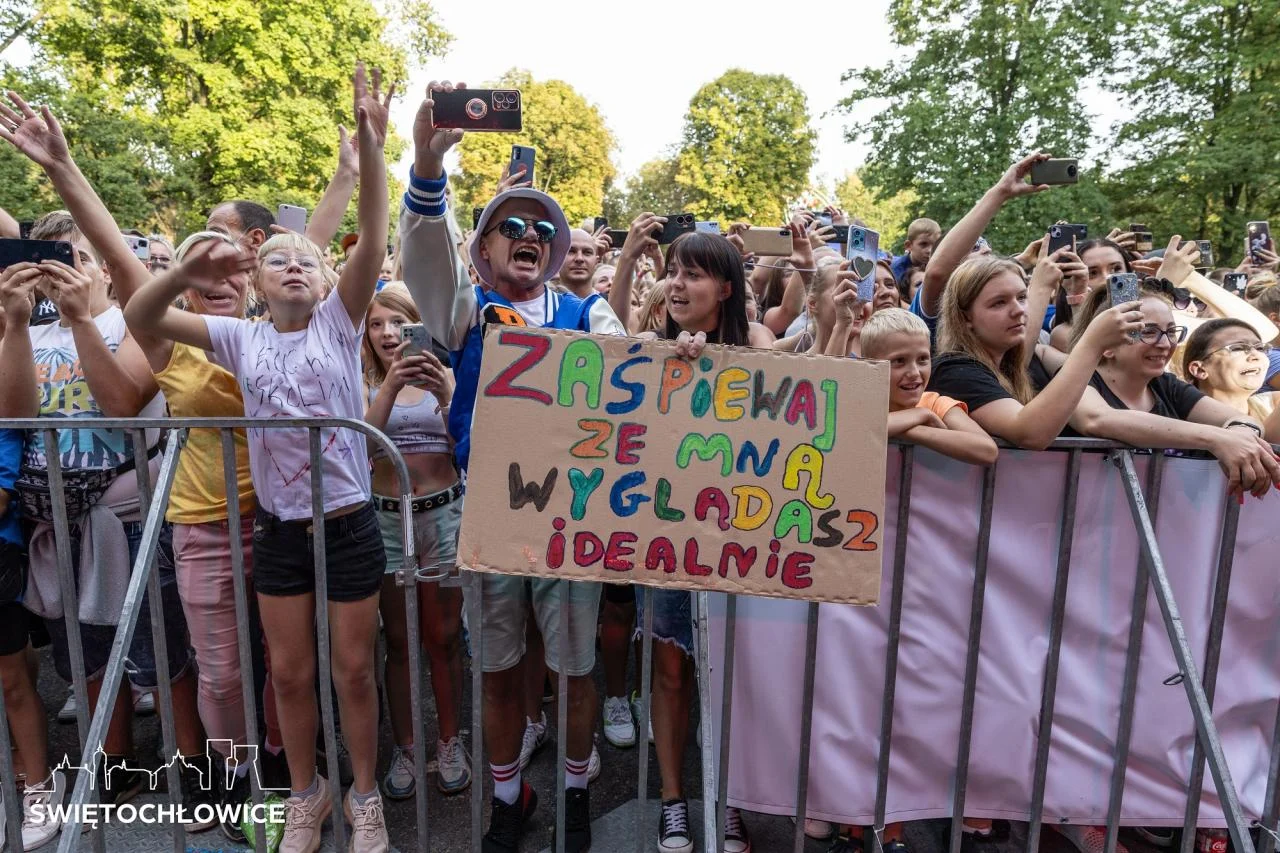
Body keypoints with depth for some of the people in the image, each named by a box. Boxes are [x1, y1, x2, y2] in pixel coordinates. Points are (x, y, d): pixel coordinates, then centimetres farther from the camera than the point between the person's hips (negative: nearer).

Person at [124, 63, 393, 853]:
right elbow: (140, 318, -4)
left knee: (354, 670, 11)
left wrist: (370, 145, -27)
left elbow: (375, 239, -17)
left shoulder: (341, 321, -5)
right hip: (279, 527, 3)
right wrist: (184, 277, -24)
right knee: (290, 672, 15)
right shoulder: (241, 338, 2)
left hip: (349, 522, -2)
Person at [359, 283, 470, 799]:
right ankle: (404, 747, 23)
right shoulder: (364, 384, 6)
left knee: (444, 637, 8)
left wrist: (445, 395, -23)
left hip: (443, 513, 0)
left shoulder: (443, 377, 4)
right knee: (398, 639, 9)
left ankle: (450, 742, 23)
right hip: (385, 517, 1)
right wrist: (391, 383, -24)